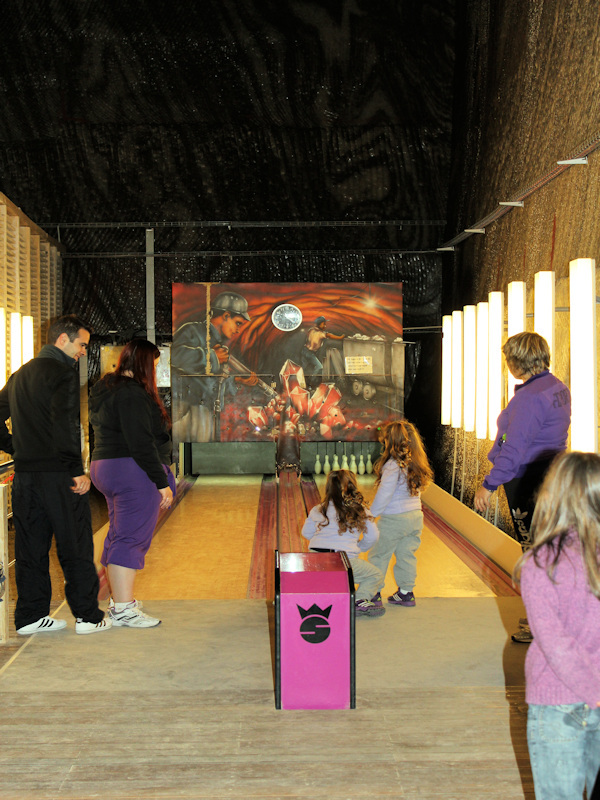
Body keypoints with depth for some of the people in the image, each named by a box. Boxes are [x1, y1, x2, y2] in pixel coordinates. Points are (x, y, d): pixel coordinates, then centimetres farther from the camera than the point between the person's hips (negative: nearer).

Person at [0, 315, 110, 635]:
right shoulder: (63, 374, -11)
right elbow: (65, 427, -21)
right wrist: (79, 472, -17)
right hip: (59, 475, -7)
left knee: (30, 547, 12)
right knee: (75, 547, 2)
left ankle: (30, 617, 18)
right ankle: (87, 616, 9)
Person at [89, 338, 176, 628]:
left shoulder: (105, 389, 16)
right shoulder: (132, 394, -17)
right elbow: (141, 444, -22)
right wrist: (162, 482, -20)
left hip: (105, 467, 11)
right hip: (134, 473, -11)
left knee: (118, 536, 16)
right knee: (131, 539, -9)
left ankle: (118, 600, 24)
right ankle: (124, 610, -9)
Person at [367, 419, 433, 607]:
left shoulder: (393, 465, -19)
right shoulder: (416, 464, 4)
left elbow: (384, 494, -17)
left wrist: (371, 514, -6)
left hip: (394, 519, -7)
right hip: (415, 515, 7)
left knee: (379, 555, 7)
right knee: (406, 555, 15)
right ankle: (406, 592, 21)